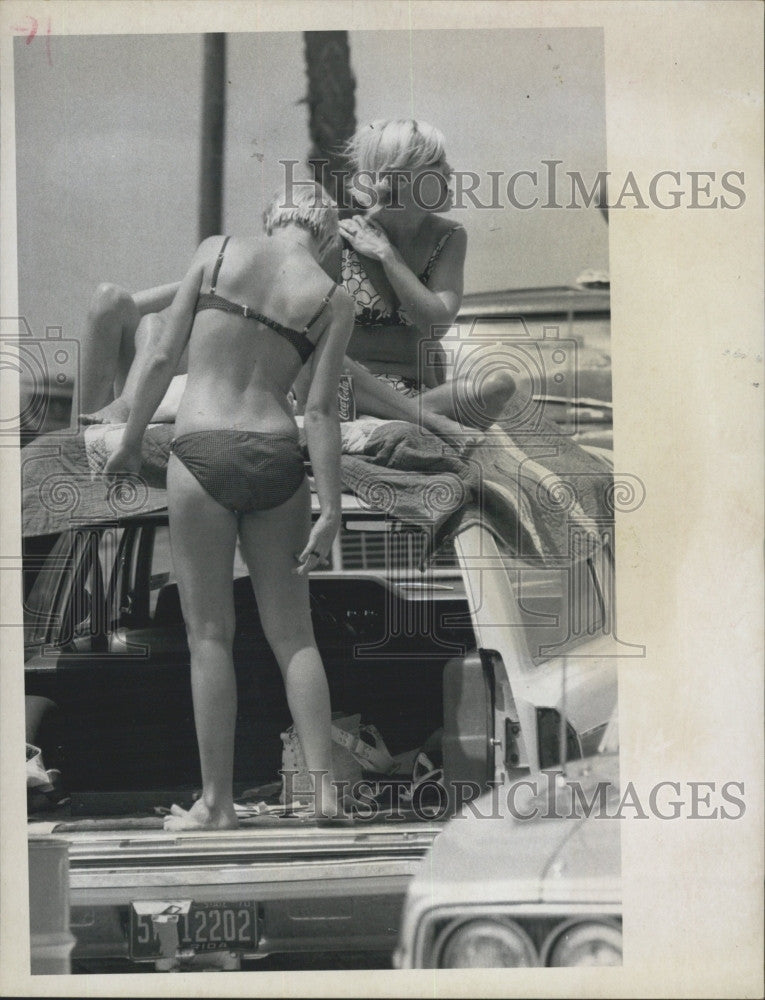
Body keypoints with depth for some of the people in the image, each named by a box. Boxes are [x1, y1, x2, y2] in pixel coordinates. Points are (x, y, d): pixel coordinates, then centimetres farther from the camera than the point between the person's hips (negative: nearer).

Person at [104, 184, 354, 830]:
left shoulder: (218, 253, 3)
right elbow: (321, 409, -2)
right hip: (277, 457, 2)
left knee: (210, 632, 5)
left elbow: (164, 356, 2)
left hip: (203, 450, -1)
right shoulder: (334, 301, 4)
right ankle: (325, 788, 4)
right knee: (292, 632, 10)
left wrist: (131, 440, 12)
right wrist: (330, 510, -1)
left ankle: (217, 801, 7)